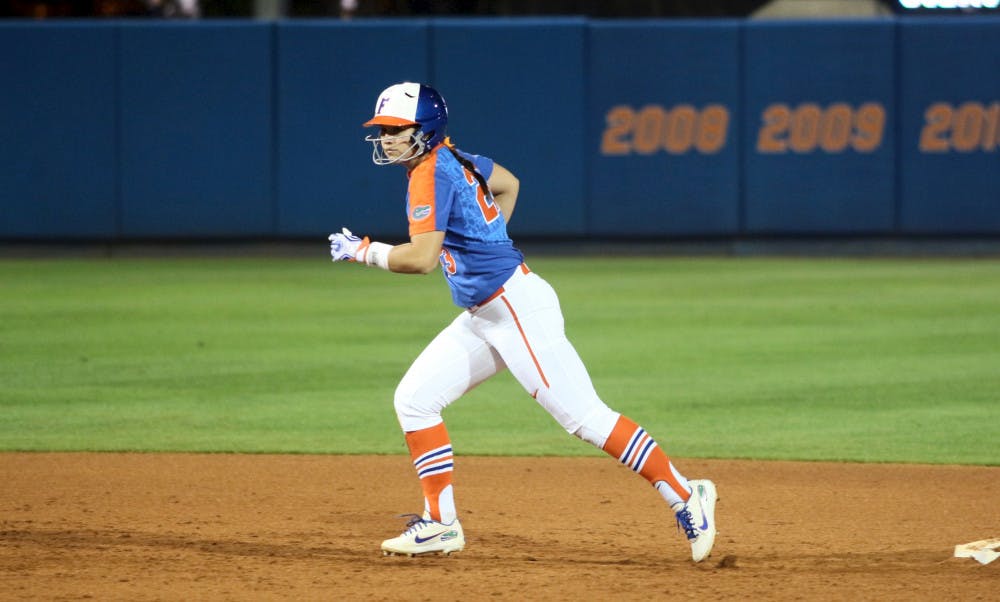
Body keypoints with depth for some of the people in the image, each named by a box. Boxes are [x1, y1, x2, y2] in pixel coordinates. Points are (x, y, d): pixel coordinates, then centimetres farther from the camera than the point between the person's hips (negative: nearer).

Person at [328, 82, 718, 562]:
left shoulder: (431, 174, -15)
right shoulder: (455, 160, 13)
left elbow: (422, 258, -24)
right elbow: (508, 183, 32)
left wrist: (363, 251, -10)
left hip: (518, 308, -10)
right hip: (482, 317, 10)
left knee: (582, 415, -12)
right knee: (414, 399, 7)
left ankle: (683, 496, -8)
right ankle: (440, 524, 10)